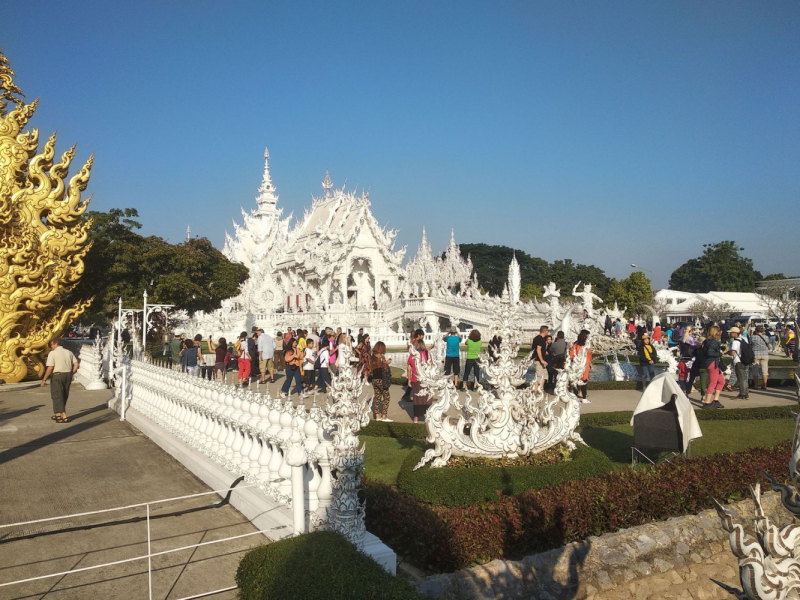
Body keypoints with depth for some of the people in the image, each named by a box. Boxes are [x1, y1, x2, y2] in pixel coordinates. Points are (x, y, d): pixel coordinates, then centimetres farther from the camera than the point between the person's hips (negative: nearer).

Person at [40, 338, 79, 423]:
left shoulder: (52, 353, -7)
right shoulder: (68, 352, 10)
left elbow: (50, 368, -14)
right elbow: (76, 364, 5)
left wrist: (44, 379, -9)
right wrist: (71, 374, 13)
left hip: (57, 376, -6)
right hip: (68, 375, 6)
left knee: (58, 396, 0)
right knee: (64, 396, 15)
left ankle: (63, 416, -7)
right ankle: (58, 414, 28)